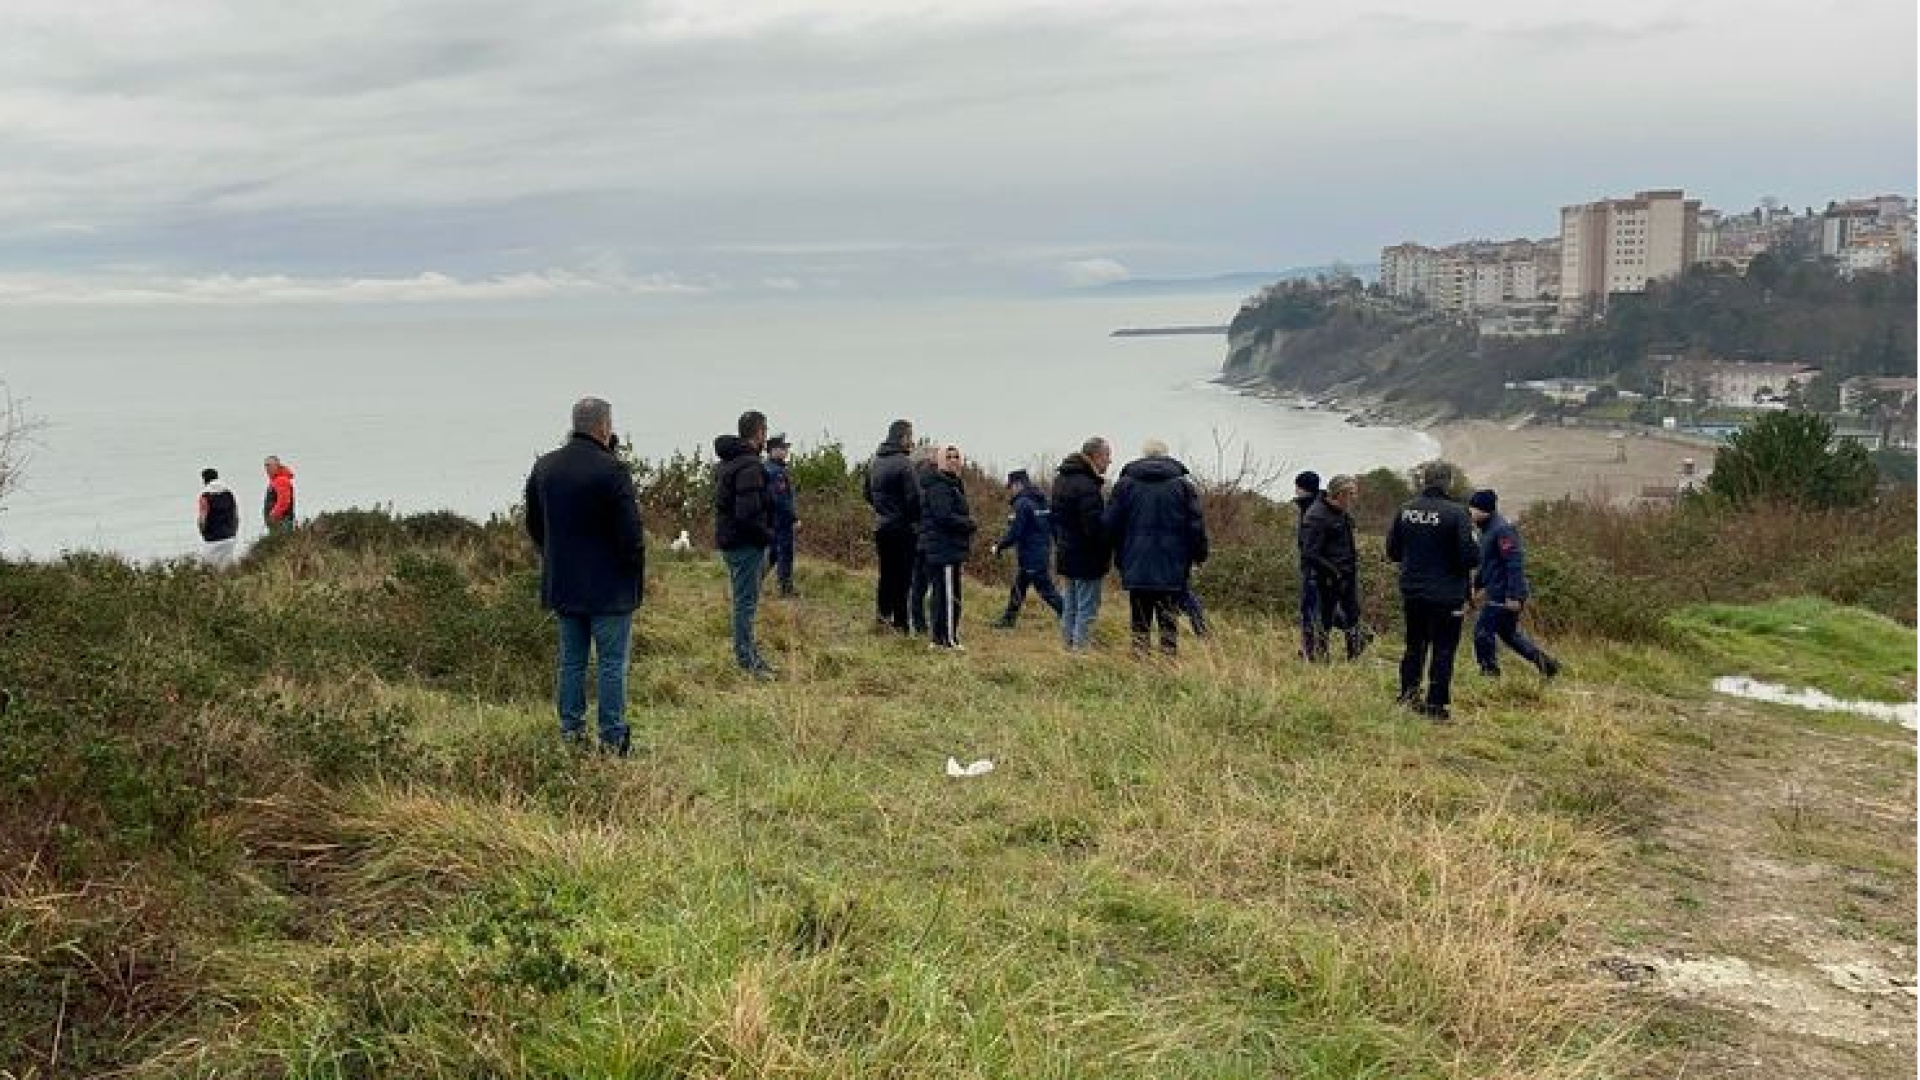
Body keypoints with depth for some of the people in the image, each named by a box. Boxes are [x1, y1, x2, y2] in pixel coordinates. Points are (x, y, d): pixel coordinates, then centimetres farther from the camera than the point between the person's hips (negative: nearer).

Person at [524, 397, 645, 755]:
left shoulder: (543, 467, 5)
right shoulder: (612, 471, -17)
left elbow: (534, 526, 15)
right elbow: (631, 534, -17)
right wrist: (637, 578, -4)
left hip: (562, 586, 6)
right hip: (609, 588, -6)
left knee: (571, 660, 15)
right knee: (613, 663, 2)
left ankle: (571, 730, 19)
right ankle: (613, 738, 5)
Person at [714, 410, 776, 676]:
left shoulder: (726, 463, 12)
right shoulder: (750, 466, -20)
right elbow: (747, 514, -28)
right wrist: (768, 535, -13)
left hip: (728, 541, 10)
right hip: (747, 544, -10)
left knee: (744, 601, 18)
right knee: (746, 603, -2)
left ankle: (748, 654, 28)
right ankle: (747, 661, 4)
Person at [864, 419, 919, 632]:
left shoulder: (874, 462, 10)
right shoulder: (903, 463, -15)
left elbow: (867, 493, 19)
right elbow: (913, 497, -19)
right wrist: (916, 520, -5)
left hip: (881, 525, 7)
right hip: (903, 527, -7)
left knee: (886, 572, 17)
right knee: (904, 575, -2)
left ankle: (883, 612, 18)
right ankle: (900, 620, -1)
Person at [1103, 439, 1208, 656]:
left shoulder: (1125, 484, 3)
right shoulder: (1182, 485, 0)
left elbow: (1109, 524, 3)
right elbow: (1196, 525, -2)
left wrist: (1121, 555, 16)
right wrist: (1199, 556, 9)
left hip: (1137, 568, 1)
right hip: (1172, 570, -1)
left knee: (1140, 621, 7)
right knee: (1169, 621, 5)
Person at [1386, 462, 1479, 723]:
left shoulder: (1406, 509, -1)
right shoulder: (1455, 512, -16)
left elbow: (1392, 550, 7)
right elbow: (1469, 555, -18)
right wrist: (1476, 549, 4)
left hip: (1412, 592, 5)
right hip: (1446, 594, -5)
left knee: (1415, 644, 21)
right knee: (1443, 650, 4)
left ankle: (1409, 692, 24)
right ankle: (1436, 706, 6)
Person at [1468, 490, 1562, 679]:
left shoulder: (1502, 530, -18)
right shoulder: (1488, 530, 14)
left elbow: (1515, 563, -23)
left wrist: (1514, 596, -25)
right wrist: (1478, 585, 27)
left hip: (1504, 597, -10)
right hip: (1497, 594, 10)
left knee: (1483, 631, -6)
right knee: (1509, 633, 19)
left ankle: (1489, 671, 3)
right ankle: (1547, 663, 23)